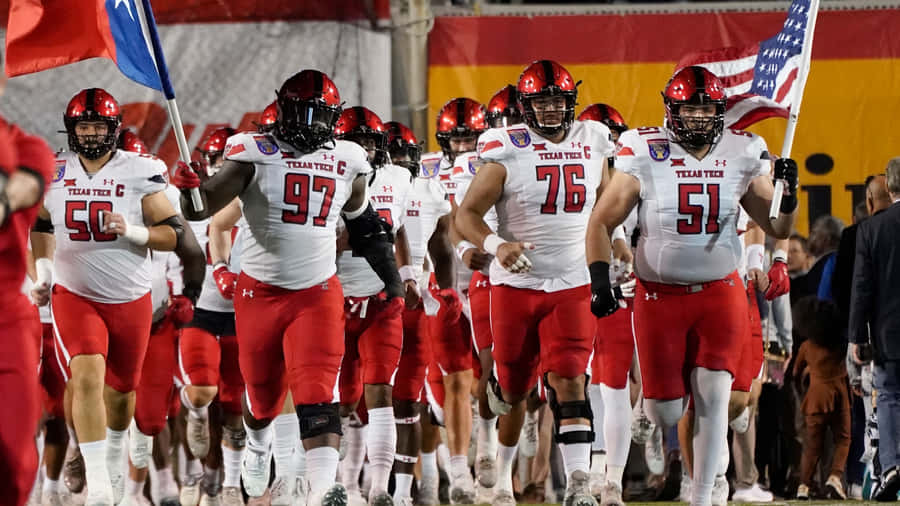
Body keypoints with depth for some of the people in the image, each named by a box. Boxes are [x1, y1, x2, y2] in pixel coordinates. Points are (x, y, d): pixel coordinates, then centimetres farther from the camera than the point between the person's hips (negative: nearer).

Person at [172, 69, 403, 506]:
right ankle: (257, 447, 49)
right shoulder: (254, 154, -7)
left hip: (317, 293, 1)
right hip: (259, 291, -1)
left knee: (317, 393, -16)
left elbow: (365, 225, 20)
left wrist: (392, 281, 20)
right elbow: (202, 208, -13)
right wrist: (190, 189, -36)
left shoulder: (347, 162, 4)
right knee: (262, 391, 15)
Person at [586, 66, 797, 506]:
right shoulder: (645, 154, -8)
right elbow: (602, 222, -2)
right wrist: (600, 280, -14)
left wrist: (788, 193, -13)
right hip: (659, 295, -1)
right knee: (665, 413, -1)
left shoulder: (742, 155, 0)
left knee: (712, 393, -13)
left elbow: (778, 229, 7)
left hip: (721, 293, 1)